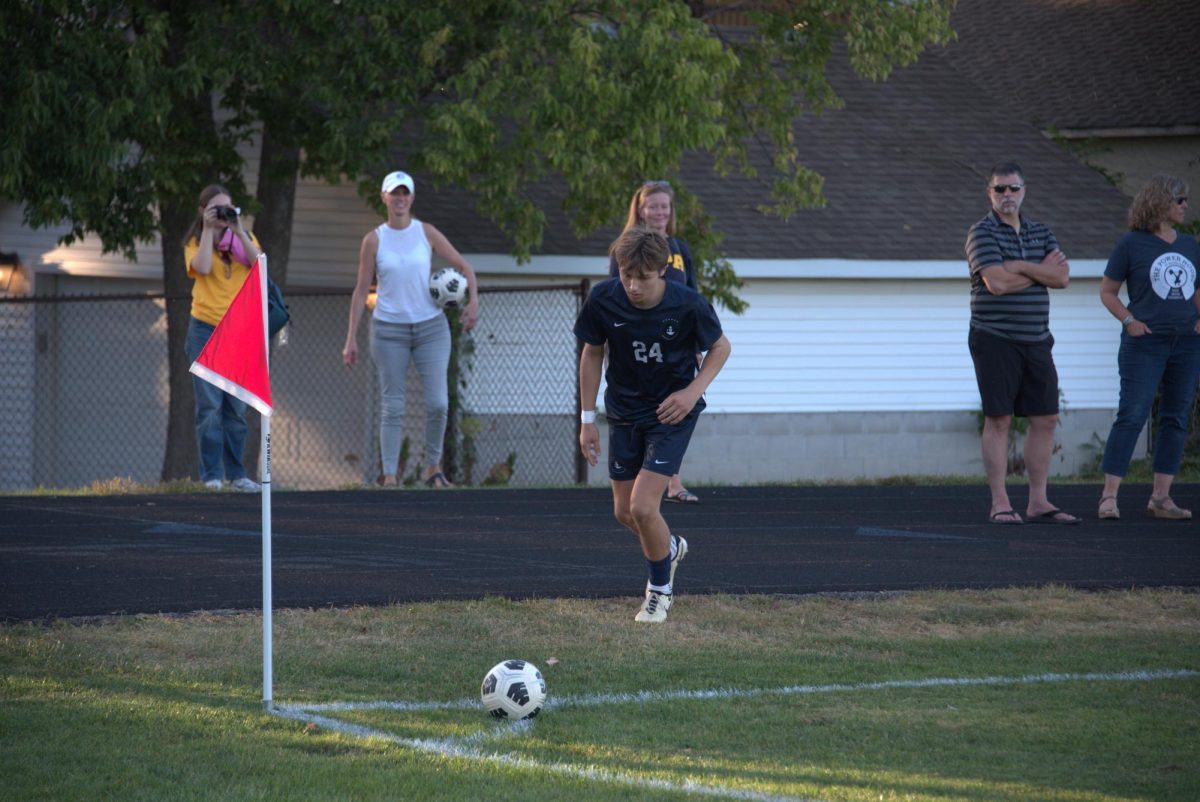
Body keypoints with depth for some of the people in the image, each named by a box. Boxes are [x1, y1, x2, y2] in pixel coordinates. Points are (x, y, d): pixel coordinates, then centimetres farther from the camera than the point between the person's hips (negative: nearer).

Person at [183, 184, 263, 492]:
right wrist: (208, 231, -12)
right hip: (206, 329, -2)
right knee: (210, 404, -6)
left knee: (237, 406, 4)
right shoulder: (196, 242, 4)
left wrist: (238, 230, -12)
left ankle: (236, 474, 10)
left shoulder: (243, 237, 10)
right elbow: (202, 267, -17)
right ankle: (211, 475, -4)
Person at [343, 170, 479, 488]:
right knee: (393, 407, -3)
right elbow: (361, 291, 4)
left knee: (438, 402, -8)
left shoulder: (427, 233, 3)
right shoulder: (374, 240, 2)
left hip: (431, 327, 1)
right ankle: (389, 476, -1)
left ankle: (433, 468, 9)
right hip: (389, 330, -1)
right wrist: (351, 339, 1)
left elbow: (464, 266, 9)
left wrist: (473, 300, -8)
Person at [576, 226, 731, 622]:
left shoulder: (688, 304, -23)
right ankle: (670, 548, 44)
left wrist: (693, 391, -18)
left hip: (671, 412, -4)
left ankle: (659, 590, 10)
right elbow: (592, 354, 0)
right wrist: (588, 419, 1)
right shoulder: (603, 300, -17)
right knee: (624, 512, 10)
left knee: (643, 507, -15)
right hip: (624, 411, 4)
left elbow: (720, 346, -3)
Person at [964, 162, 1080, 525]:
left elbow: (1062, 277, -1)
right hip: (995, 340, -6)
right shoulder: (982, 233, -4)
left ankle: (1038, 502, 9)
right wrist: (1041, 270, -5)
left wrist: (1019, 266, -12)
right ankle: (1000, 504, -4)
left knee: (1045, 419, 4)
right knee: (998, 419, -5)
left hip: (1036, 341, 6)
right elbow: (996, 282, -18)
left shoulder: (1040, 232, 14)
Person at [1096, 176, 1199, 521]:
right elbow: (1107, 291, 2)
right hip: (1146, 342, -6)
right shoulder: (1132, 244, -2)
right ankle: (1109, 496, -10)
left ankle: (1161, 497, 10)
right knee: (1131, 417, -10)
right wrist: (1129, 320, -11)